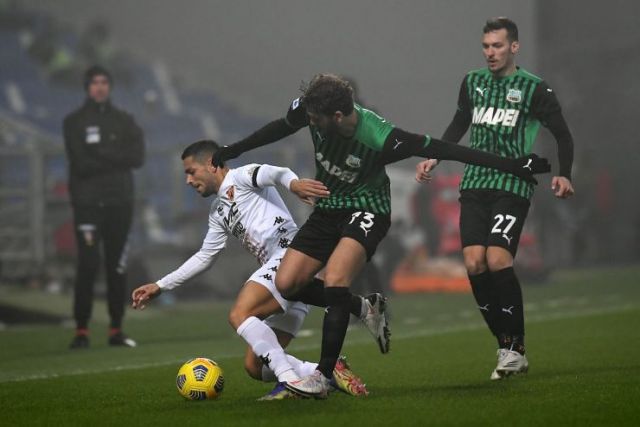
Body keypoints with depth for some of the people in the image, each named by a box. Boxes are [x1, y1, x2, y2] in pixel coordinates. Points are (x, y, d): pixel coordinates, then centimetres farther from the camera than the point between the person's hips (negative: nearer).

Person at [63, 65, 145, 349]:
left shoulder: (124, 121, 13)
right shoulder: (74, 122, 4)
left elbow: (137, 157, -3)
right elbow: (81, 164, -9)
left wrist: (100, 153, -8)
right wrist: (115, 159, -8)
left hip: (119, 201, 3)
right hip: (87, 203, -3)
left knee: (117, 267, 4)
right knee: (88, 266, -11)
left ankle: (116, 330, 10)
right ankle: (81, 331, -9)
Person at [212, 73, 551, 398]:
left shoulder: (381, 139, -31)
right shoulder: (311, 110, -17)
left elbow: (441, 150, -25)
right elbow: (282, 127, 6)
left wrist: (513, 165, -23)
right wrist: (234, 149, 17)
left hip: (366, 211, -6)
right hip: (327, 209, 6)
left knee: (334, 280, -29)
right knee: (287, 284, -6)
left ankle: (322, 377, -25)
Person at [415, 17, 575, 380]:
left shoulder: (534, 88, -1)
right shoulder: (472, 83, 13)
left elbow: (563, 135, 3)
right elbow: (459, 126, 28)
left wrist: (564, 175, -11)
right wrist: (434, 158, 18)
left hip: (513, 186, -5)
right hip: (475, 184, 5)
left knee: (498, 259, -20)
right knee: (475, 264, -10)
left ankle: (516, 347, -9)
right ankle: (508, 348, -1)